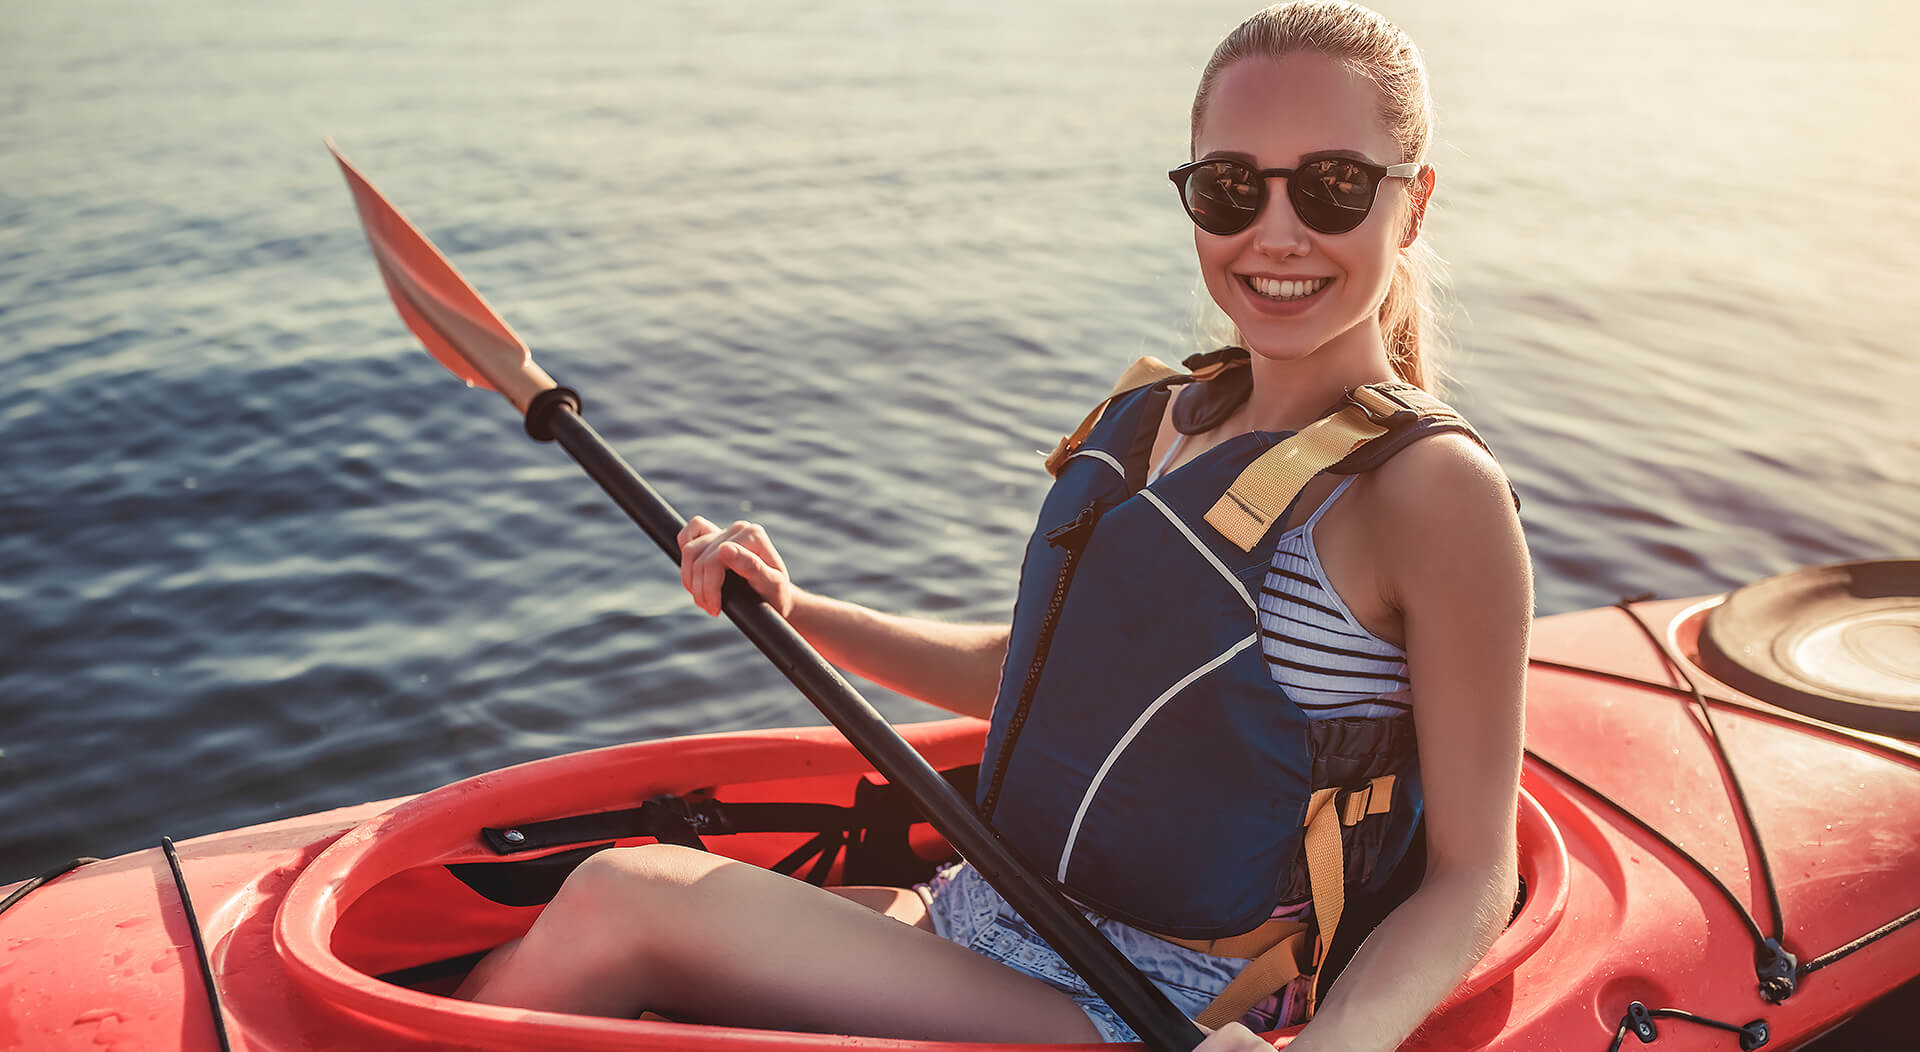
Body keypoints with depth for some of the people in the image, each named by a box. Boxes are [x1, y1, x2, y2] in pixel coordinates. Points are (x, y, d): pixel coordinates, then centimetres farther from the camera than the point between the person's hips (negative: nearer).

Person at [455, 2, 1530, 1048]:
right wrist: (797, 611, 9)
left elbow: (1474, 880, -12)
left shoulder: (1436, 493, -15)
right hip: (982, 925, 6)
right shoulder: (1154, 419, 6)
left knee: (625, 900, -17)